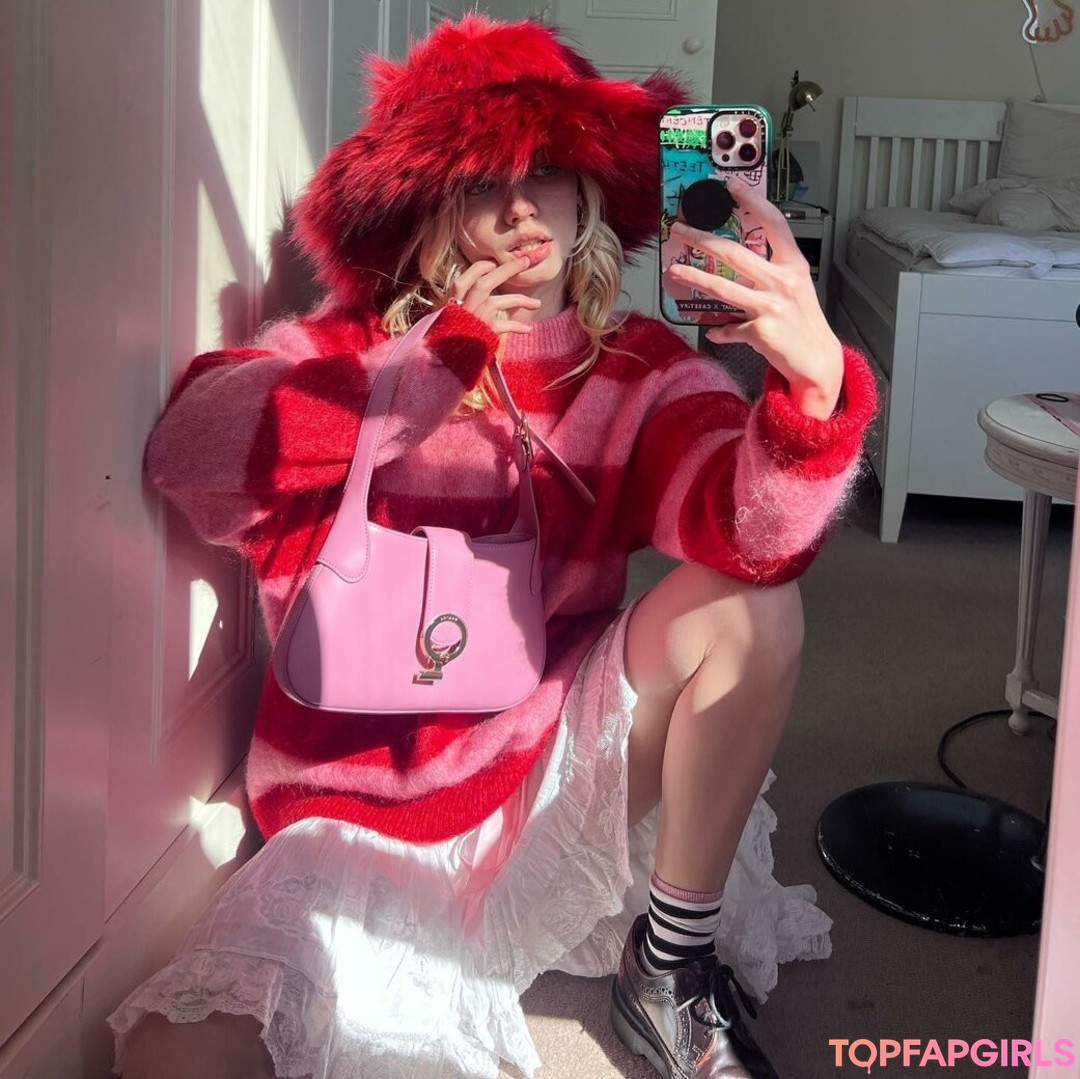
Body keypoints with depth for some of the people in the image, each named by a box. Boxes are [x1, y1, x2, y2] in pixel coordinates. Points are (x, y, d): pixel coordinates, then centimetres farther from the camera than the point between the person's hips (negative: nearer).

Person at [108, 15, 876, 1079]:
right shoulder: (336, 354, -6)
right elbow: (188, 450, -27)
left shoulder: (641, 373, -5)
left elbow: (751, 528, -25)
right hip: (358, 821, -2)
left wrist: (814, 382, -46)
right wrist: (435, 367, -29)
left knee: (752, 602, -22)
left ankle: (674, 969, -4)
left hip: (556, 787, 2)